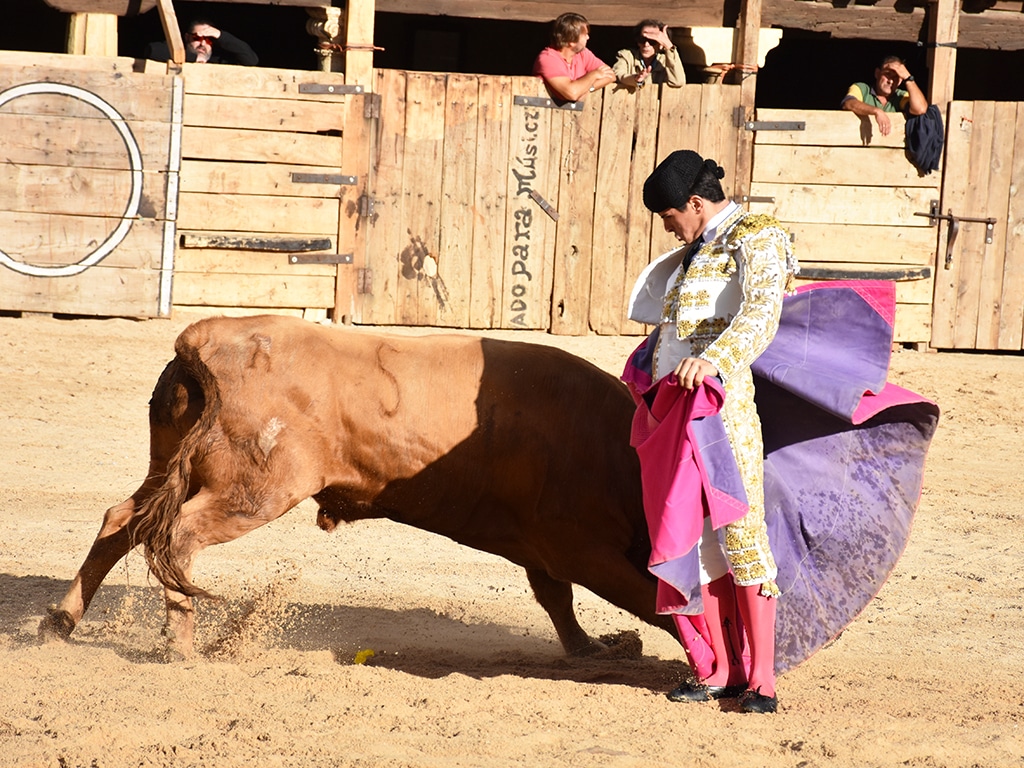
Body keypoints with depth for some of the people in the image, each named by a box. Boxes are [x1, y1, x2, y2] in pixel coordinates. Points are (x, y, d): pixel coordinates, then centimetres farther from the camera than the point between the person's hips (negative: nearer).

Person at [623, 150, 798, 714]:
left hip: (723, 403, -9)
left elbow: (761, 314, -24)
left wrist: (713, 359, -38)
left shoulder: (756, 241, -6)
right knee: (692, 537, 6)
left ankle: (760, 680, -9)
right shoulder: (697, 250, 21)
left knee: (738, 530, -10)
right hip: (675, 407, 9)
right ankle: (718, 671, 10)